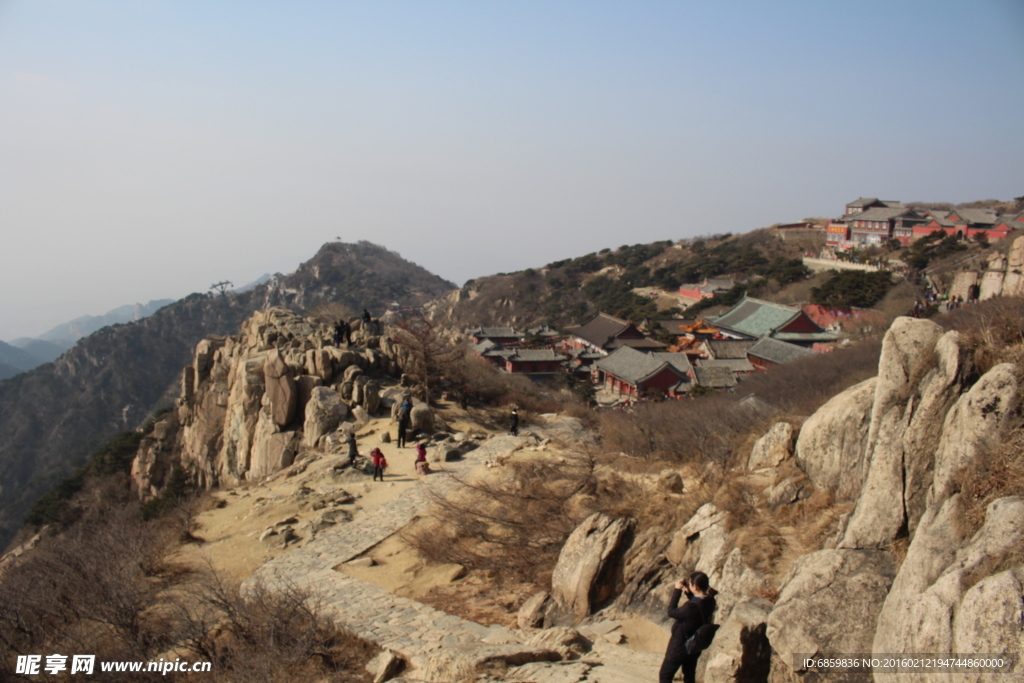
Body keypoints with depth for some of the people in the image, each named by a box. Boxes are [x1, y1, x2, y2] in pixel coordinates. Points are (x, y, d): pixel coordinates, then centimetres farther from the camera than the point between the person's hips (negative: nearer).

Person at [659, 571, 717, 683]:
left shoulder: (692, 607, -36)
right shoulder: (710, 601, -11)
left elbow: (671, 611, -22)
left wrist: (677, 590, -18)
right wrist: (688, 592, -6)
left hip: (680, 646, -8)